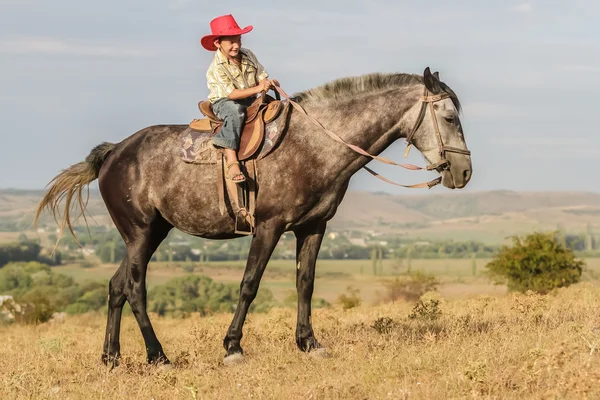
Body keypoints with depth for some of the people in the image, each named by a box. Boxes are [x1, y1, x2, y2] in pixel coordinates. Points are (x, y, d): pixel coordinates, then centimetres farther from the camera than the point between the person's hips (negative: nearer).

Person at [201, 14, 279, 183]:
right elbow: (232, 94, -25)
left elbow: (262, 77, 6)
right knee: (236, 111, -40)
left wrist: (270, 83, -18)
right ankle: (232, 163, -48)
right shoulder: (217, 68, -17)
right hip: (224, 103, -7)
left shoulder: (248, 55, 3)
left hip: (251, 101, 7)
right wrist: (257, 89, -32)